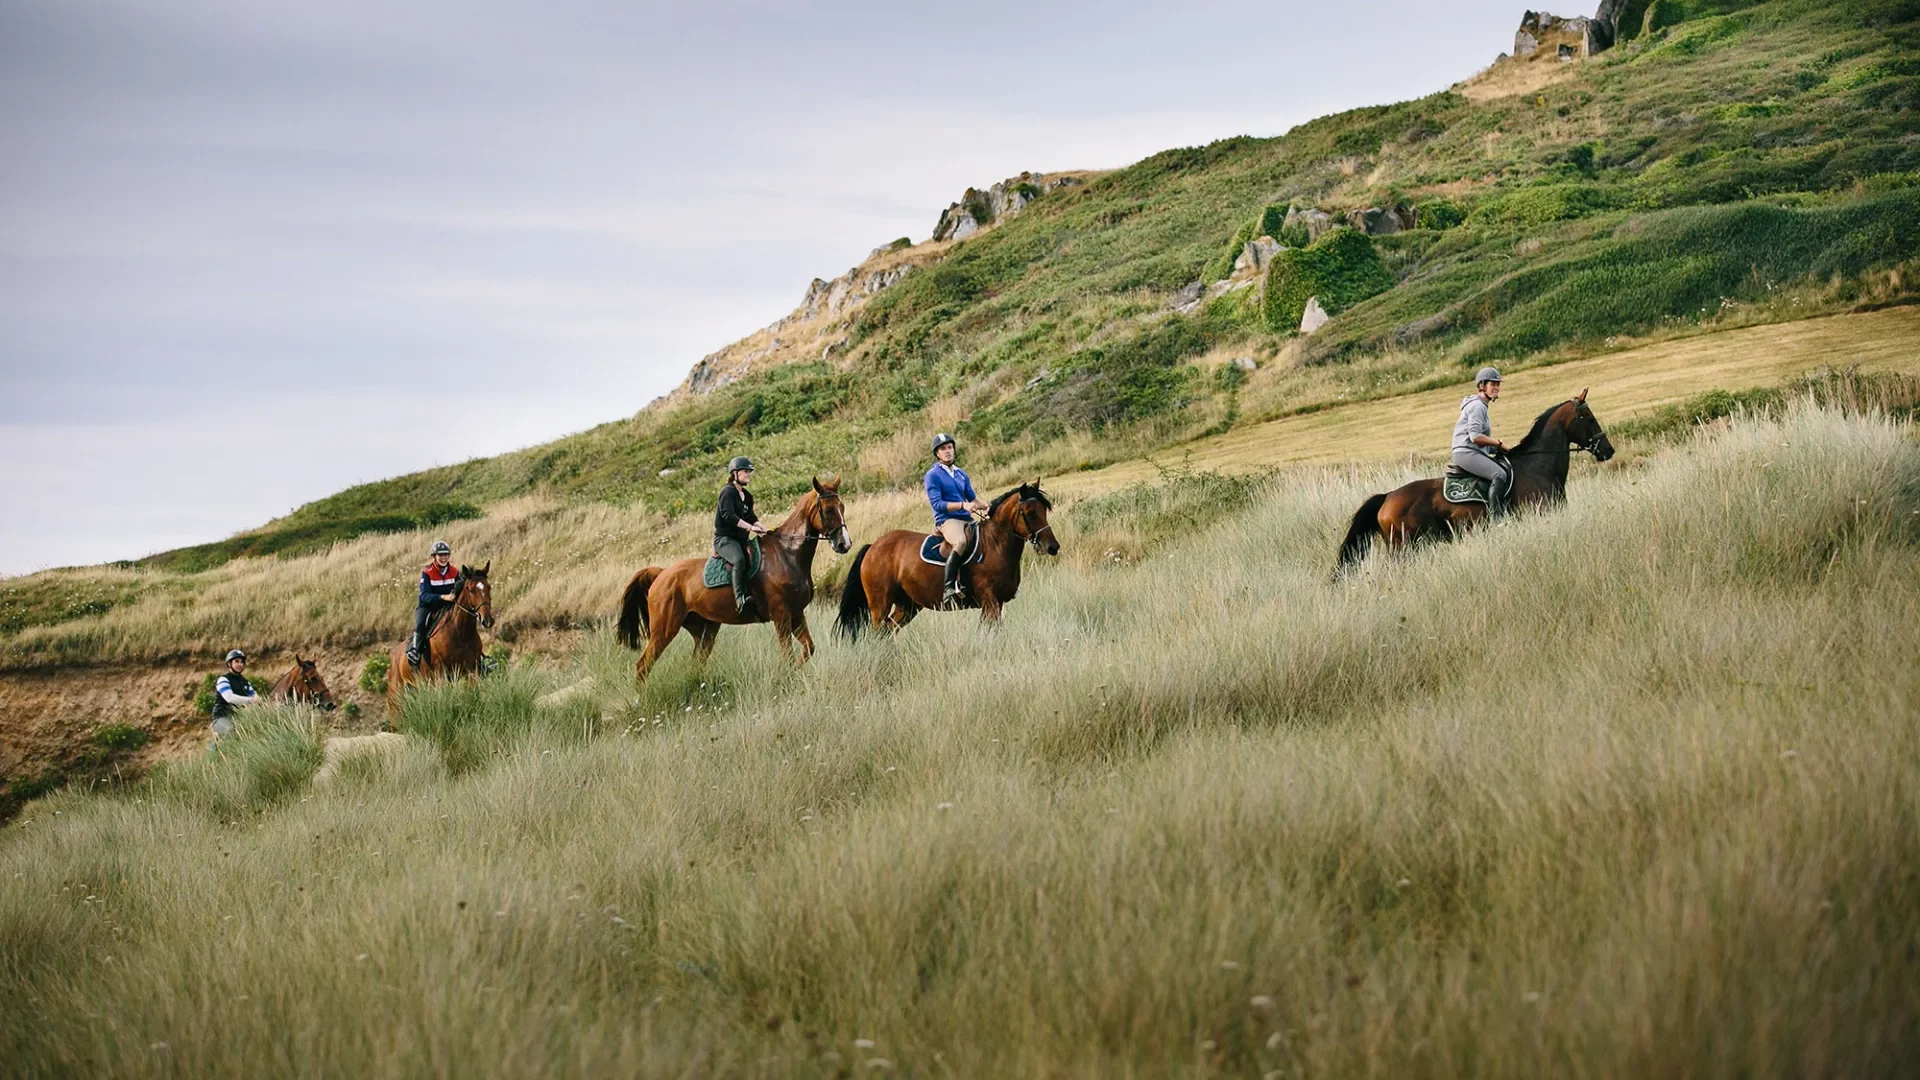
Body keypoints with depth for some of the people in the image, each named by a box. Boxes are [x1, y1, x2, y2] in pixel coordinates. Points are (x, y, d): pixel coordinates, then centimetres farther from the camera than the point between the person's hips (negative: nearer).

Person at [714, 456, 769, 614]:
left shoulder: (747, 496, 18)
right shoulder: (727, 492, -9)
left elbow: (751, 517, 15)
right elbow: (728, 515, -21)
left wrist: (759, 526, -5)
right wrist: (750, 527, -27)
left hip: (741, 539, 9)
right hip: (724, 538, -9)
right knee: (739, 559, -34)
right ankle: (740, 598, -40)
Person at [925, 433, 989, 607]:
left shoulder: (961, 474, 20)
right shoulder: (933, 475, -1)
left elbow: (973, 498, 22)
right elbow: (937, 504, -11)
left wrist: (985, 507, -1)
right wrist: (963, 505, -22)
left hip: (967, 520, 8)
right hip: (946, 520, -8)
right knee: (960, 542, -37)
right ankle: (948, 588, -41)